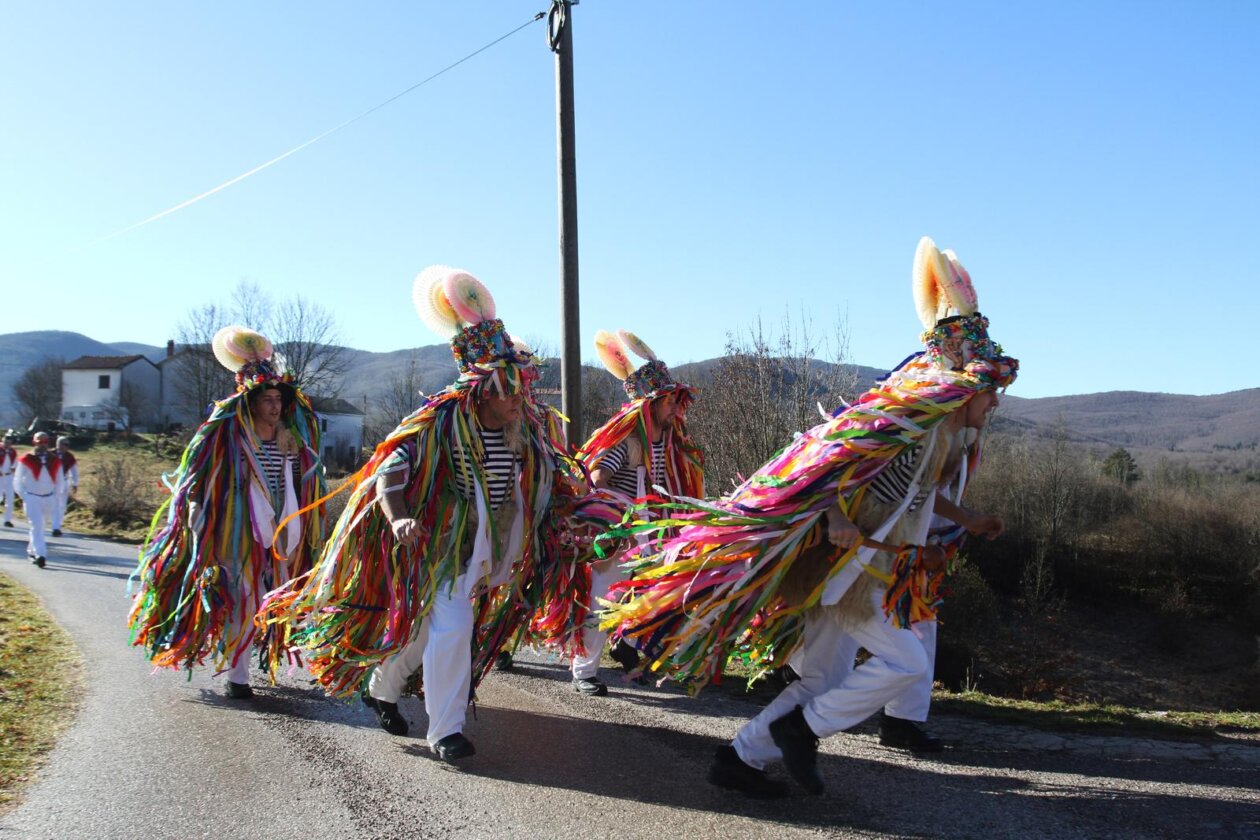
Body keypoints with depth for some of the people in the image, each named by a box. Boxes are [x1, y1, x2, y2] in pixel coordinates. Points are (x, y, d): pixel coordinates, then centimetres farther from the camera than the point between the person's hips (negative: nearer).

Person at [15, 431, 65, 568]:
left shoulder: (55, 461, 5)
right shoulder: (26, 460, -4)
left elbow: (60, 481, 14)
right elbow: (18, 480, 2)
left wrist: (56, 496, 6)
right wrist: (23, 496, -3)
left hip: (48, 499, 4)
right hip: (31, 498, -4)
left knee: (42, 526, 13)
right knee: (36, 526, -13)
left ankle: (31, 550, 31)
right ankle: (40, 554, -19)